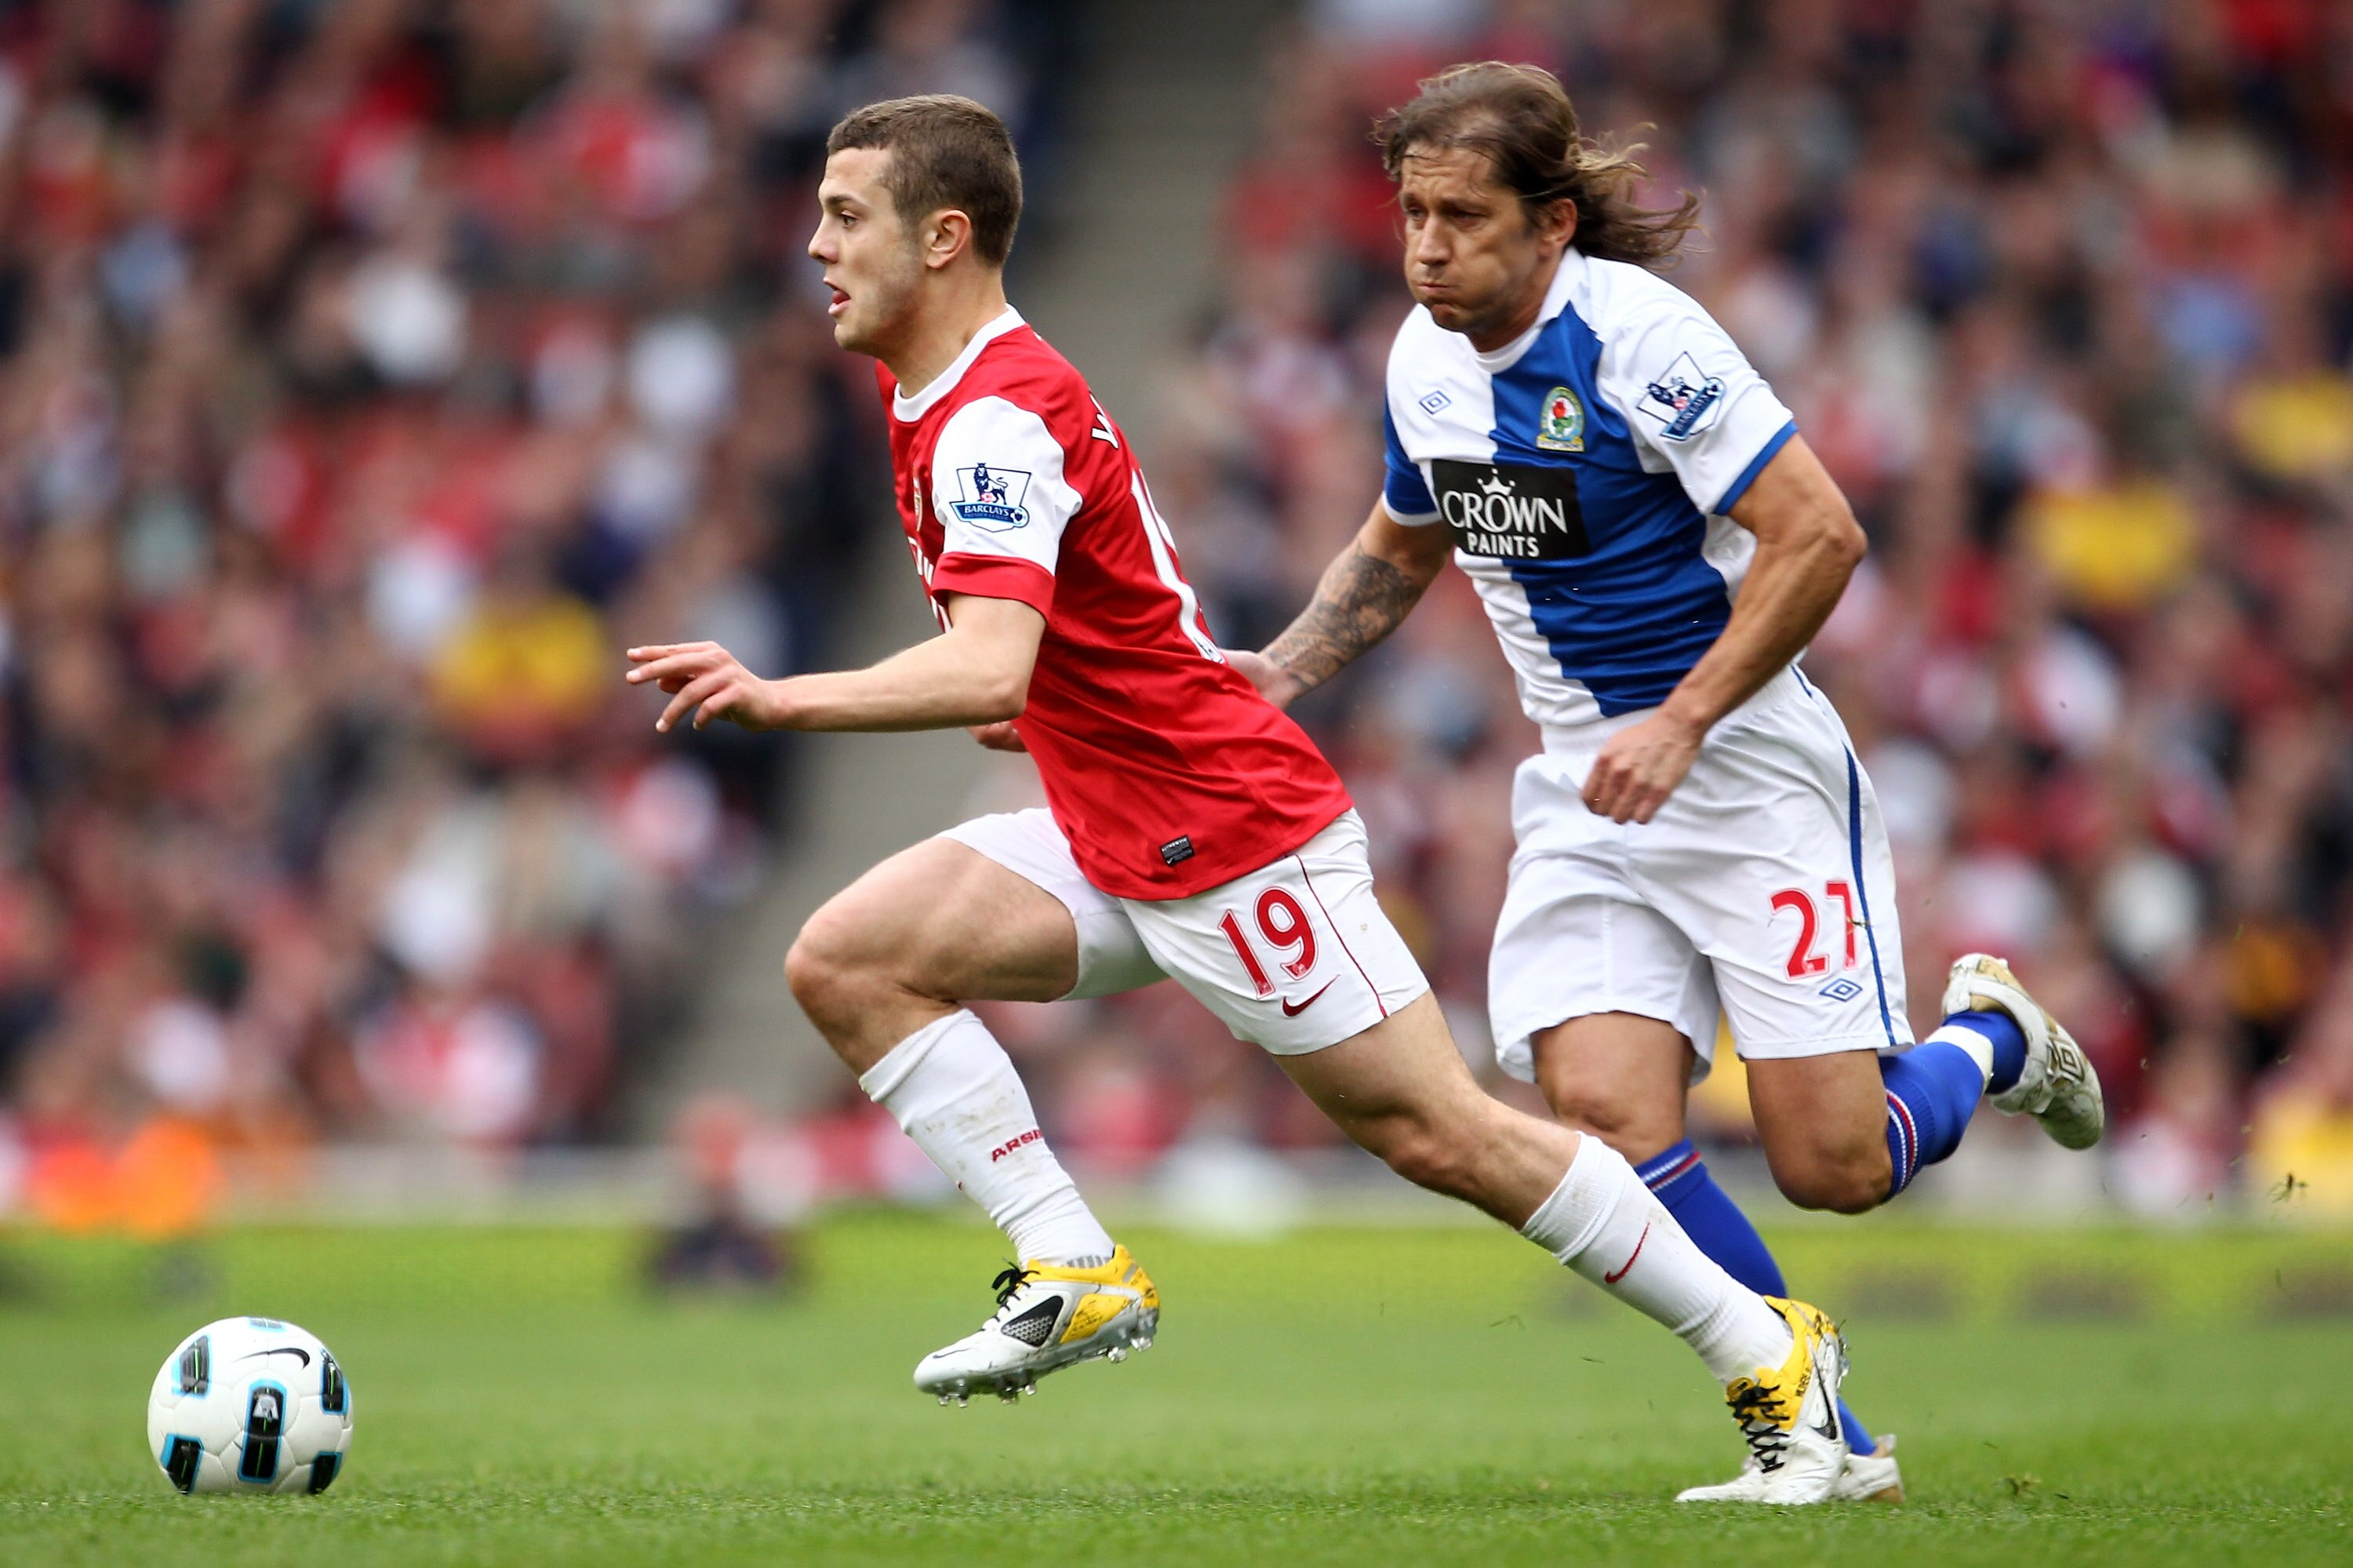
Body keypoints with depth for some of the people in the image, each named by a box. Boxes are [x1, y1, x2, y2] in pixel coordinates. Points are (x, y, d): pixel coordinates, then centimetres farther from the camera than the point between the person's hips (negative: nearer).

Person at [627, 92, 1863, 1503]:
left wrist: (783, 700, -41)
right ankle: (1078, 1276, -2)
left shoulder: (996, 419, -21)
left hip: (1238, 837, -10)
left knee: (1441, 1135, -6)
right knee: (848, 960, -3)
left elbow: (988, 670, -36)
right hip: (1116, 845, 10)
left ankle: (1768, 1352, 5)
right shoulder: (935, 393, 10)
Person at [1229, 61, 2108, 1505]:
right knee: (1603, 1115, -16)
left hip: (1751, 766, -6)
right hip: (1586, 794, 6)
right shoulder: (1428, 358, 5)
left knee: (1833, 1166, -9)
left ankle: (1994, 1037, 26)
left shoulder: (1637, 335, -18)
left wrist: (1682, 724, -23)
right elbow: (1401, 547, 25)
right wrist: (1275, 674, 11)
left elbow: (1819, 534, -20)